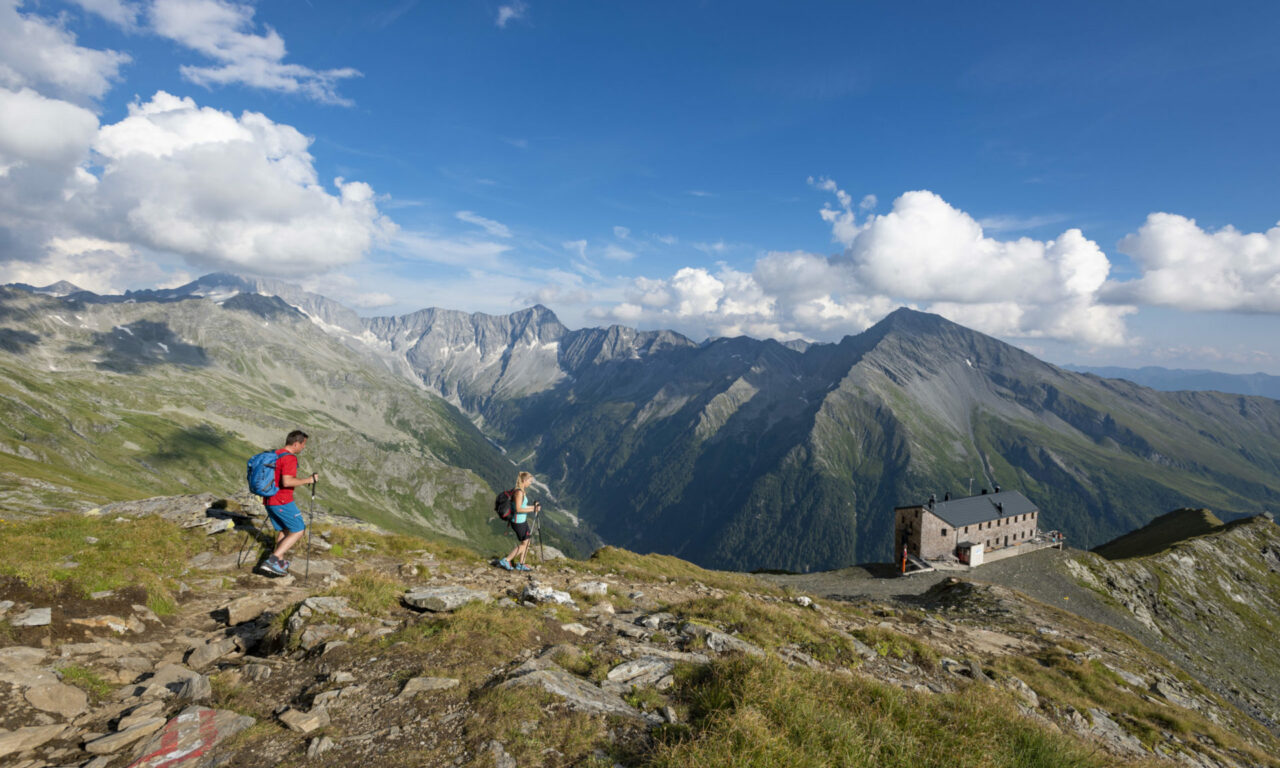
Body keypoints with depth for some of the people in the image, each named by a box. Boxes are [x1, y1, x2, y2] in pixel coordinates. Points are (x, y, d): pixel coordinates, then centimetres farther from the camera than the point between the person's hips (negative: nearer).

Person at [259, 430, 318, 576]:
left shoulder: (275, 454, 12)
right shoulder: (290, 458, -18)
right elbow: (287, 482, -29)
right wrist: (308, 480, -18)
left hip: (269, 501, 9)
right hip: (282, 502, -9)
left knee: (283, 530, 21)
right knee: (298, 531, 0)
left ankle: (280, 562, 21)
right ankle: (272, 560, -8)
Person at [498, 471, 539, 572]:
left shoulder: (522, 491, 9)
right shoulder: (519, 492, -21)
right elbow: (518, 509, -25)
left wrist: (533, 506, 10)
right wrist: (532, 509, -21)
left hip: (522, 521, 9)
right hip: (518, 522, -9)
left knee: (526, 542, 14)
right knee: (524, 544, 2)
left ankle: (521, 564, 22)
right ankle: (505, 561, 8)